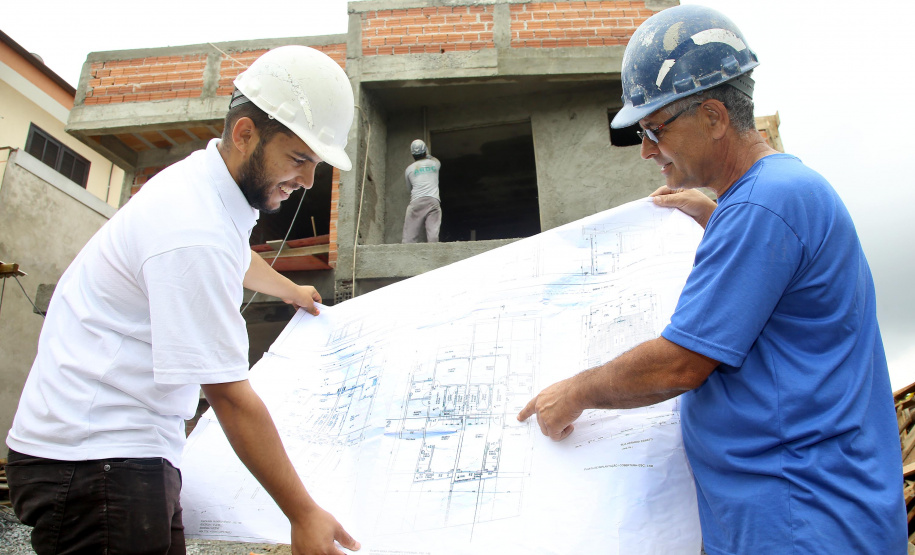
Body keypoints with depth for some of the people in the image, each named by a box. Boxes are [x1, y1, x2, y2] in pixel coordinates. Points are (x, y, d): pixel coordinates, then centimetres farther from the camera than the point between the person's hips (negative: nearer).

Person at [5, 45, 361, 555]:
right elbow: (231, 397, -25)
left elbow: (237, 259, 31)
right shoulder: (195, 234, -26)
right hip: (95, 459, -10)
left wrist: (292, 291, 50)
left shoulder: (205, 180, 7)